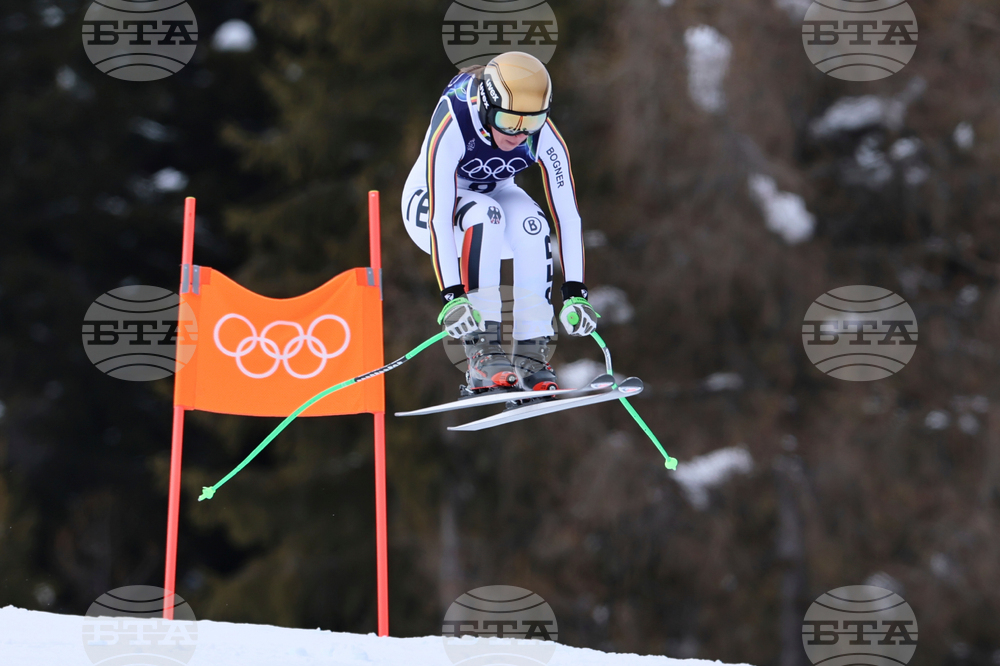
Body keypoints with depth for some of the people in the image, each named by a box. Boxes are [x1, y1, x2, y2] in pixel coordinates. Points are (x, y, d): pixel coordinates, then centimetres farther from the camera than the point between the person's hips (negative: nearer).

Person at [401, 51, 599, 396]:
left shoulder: (544, 135, -25)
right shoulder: (452, 126, -35)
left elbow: (567, 214, -23)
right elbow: (439, 216, -39)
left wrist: (575, 293, -32)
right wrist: (452, 296, -45)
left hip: (494, 194, 3)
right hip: (429, 203, -3)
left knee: (531, 224, -31)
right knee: (484, 215, -37)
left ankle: (531, 356, -27)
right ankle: (482, 356, -38)